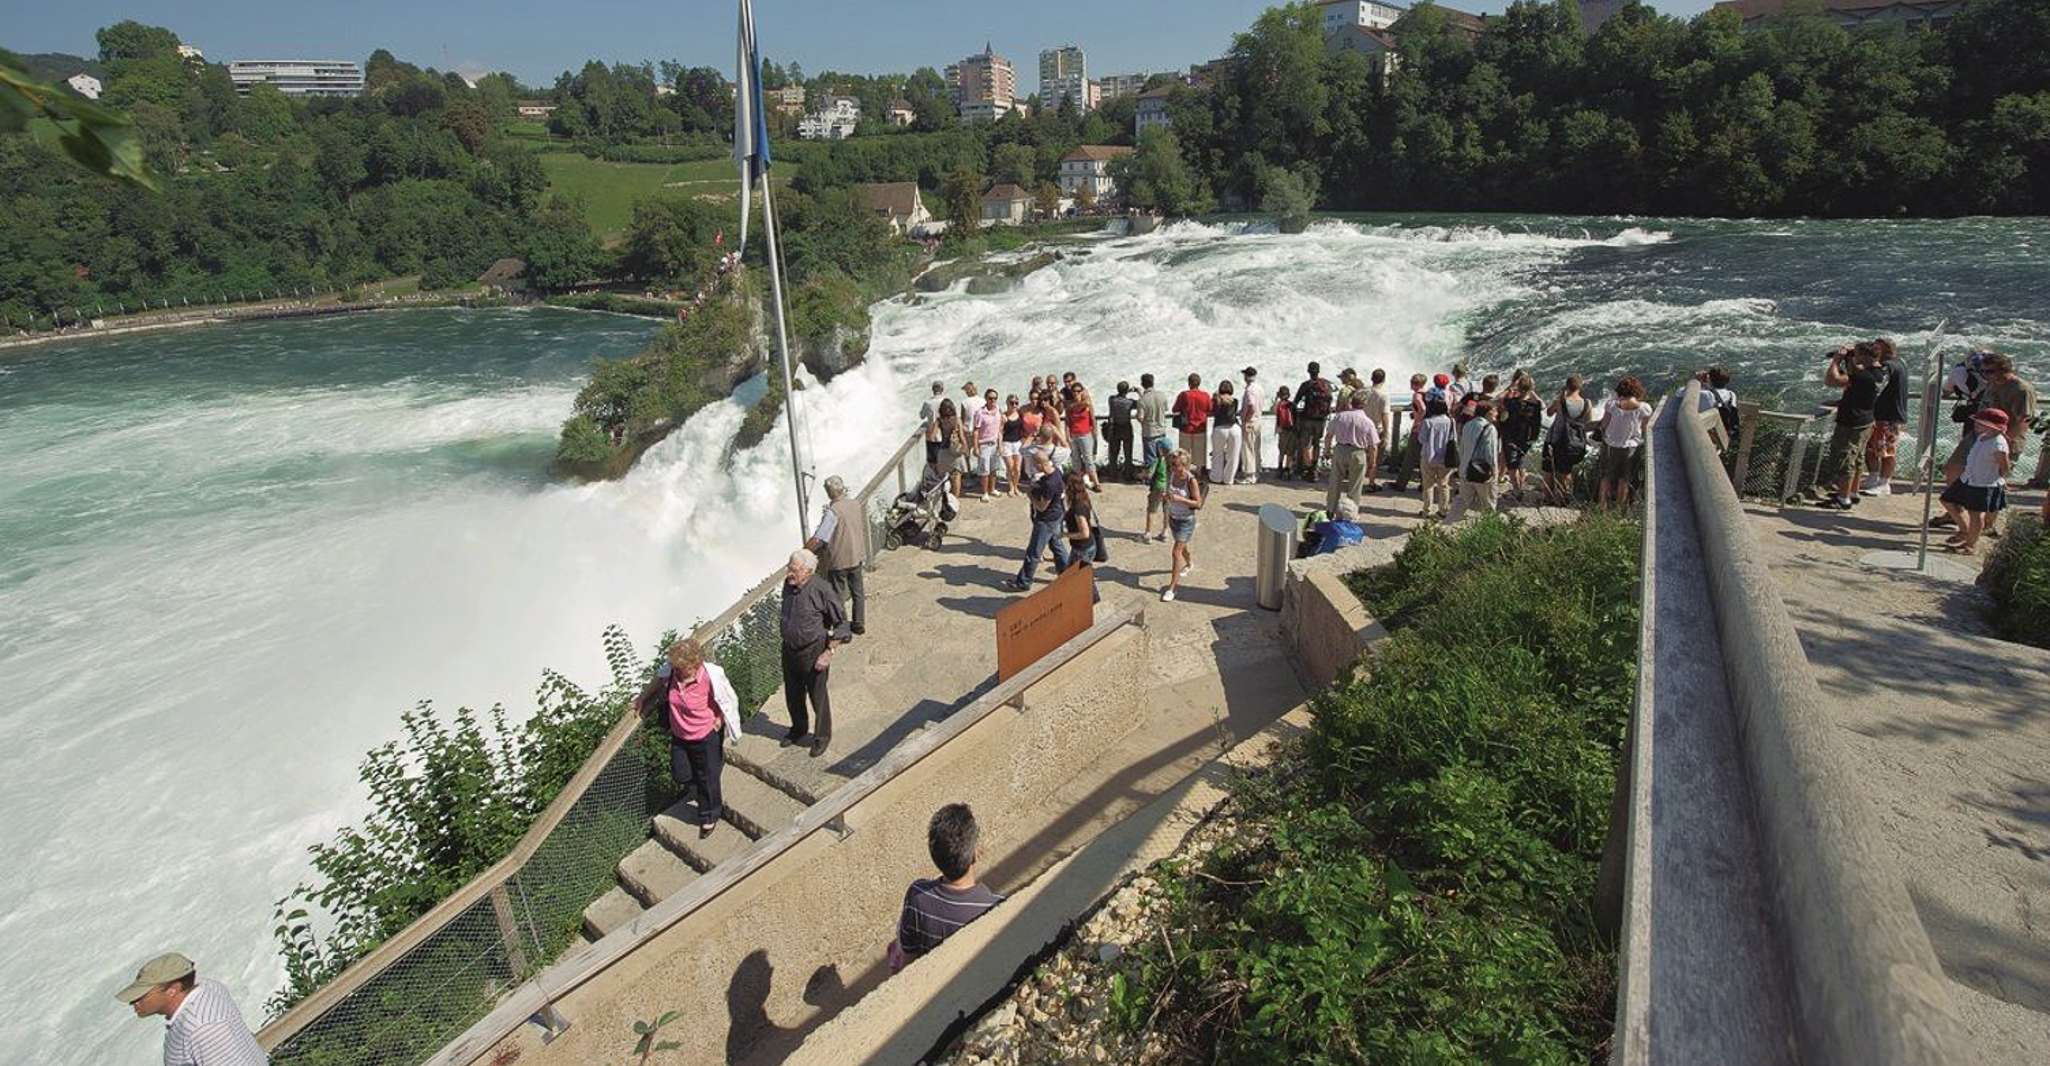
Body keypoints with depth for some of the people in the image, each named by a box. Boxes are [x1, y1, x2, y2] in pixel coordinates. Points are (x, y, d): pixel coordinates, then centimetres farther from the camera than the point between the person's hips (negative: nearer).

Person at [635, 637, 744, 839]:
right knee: (680, 775, 17)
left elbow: (730, 701, -13)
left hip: (706, 737, -5)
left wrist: (720, 719, -17)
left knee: (707, 777, 13)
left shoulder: (712, 677, -31)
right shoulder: (671, 670, -20)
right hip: (679, 736, 5)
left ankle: (709, 817, 39)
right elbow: (659, 679, 6)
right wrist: (642, 697, 17)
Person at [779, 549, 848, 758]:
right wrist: (786, 643, 16)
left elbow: (841, 624, -15)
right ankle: (799, 729, 46)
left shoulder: (822, 590, -24)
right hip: (789, 649, 6)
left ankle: (822, 737, 33)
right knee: (793, 695, 21)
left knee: (818, 697, 11)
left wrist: (829, 652, -17)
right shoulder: (788, 585, -6)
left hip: (813, 652, -6)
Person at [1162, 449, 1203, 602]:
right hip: (1173, 517, 7)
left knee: (1176, 552, -10)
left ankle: (1172, 587, -3)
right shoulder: (1171, 475, -7)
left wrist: (1180, 499, -31)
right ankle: (1189, 563, 59)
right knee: (1181, 546, 28)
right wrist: (1167, 496, -11)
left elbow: (1198, 504, -20)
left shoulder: (1191, 480, -23)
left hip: (1186, 520, -7)